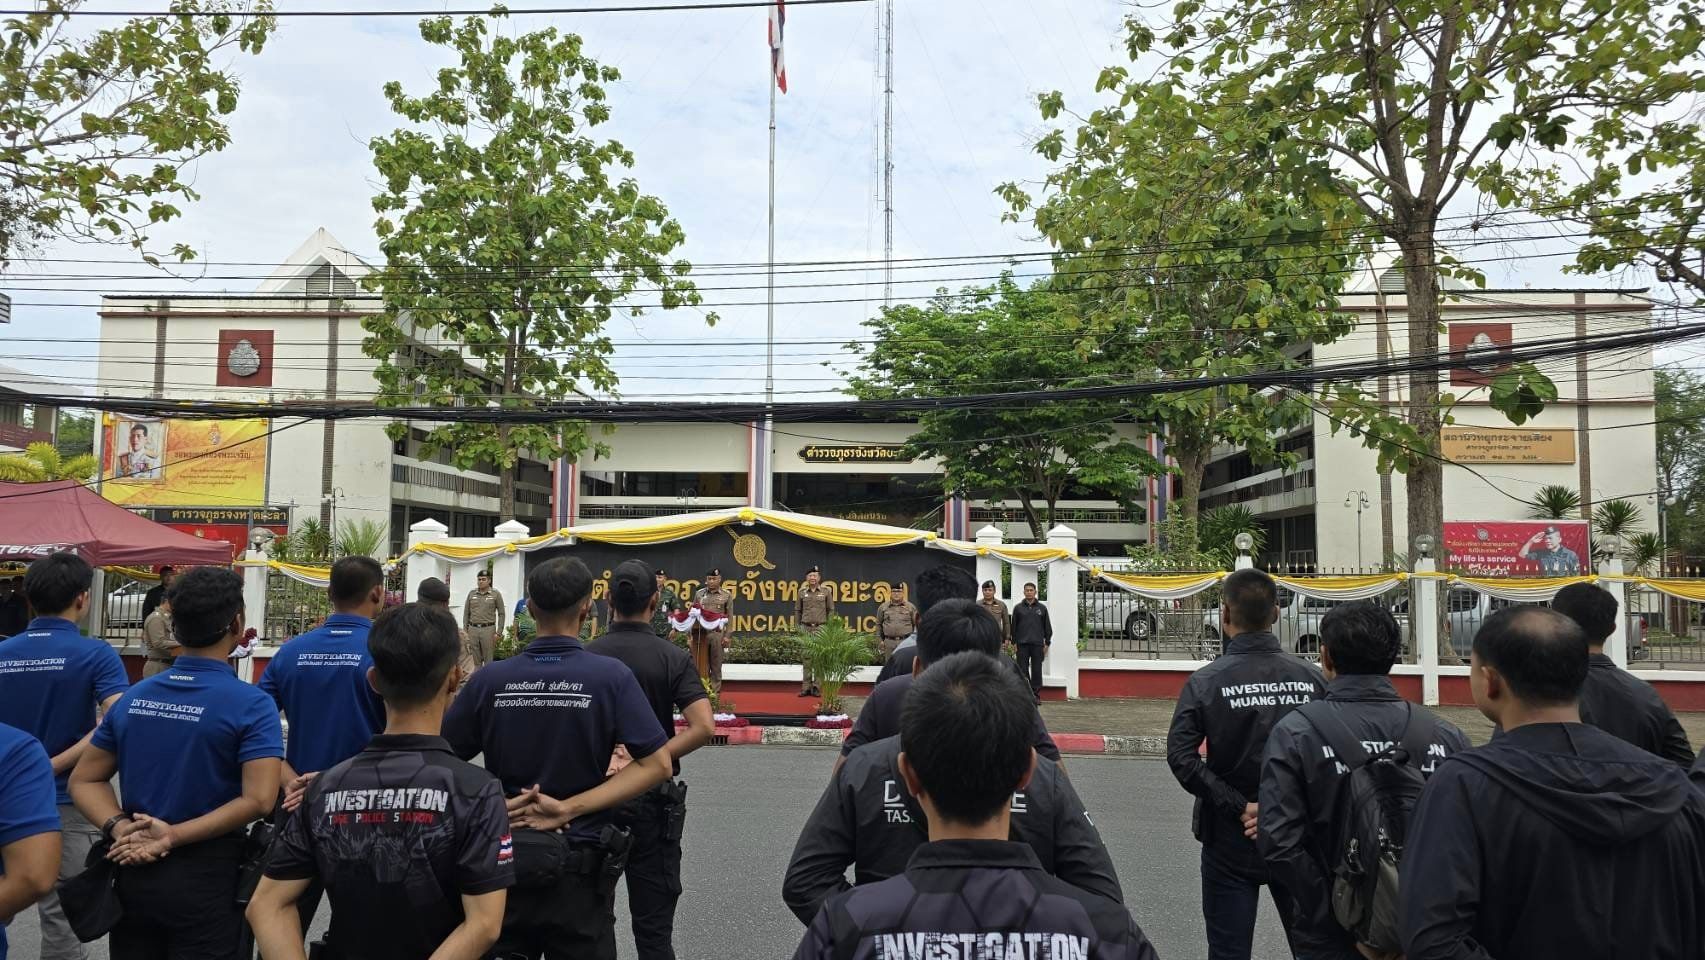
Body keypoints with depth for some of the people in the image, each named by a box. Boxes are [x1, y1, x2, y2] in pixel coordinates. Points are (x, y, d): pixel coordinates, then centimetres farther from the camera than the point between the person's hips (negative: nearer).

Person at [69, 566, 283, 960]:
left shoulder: (132, 698, 4)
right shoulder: (252, 705, -14)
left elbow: (84, 780, 8)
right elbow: (258, 801, -22)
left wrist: (120, 829, -7)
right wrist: (173, 836, -16)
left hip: (134, 872, 5)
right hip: (206, 877, -5)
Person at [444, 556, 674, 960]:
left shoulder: (489, 679, -6)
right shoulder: (611, 676, -11)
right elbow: (657, 764, -15)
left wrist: (496, 805, -7)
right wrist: (569, 808, -15)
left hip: (503, 861, 2)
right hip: (580, 866, -1)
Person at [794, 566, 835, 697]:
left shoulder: (826, 591, 3)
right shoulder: (802, 592, 7)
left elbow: (831, 610, 5)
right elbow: (797, 610, 12)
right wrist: (797, 627, 7)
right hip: (805, 628, 2)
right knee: (805, 658, 2)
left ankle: (817, 686, 4)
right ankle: (806, 687, 7)